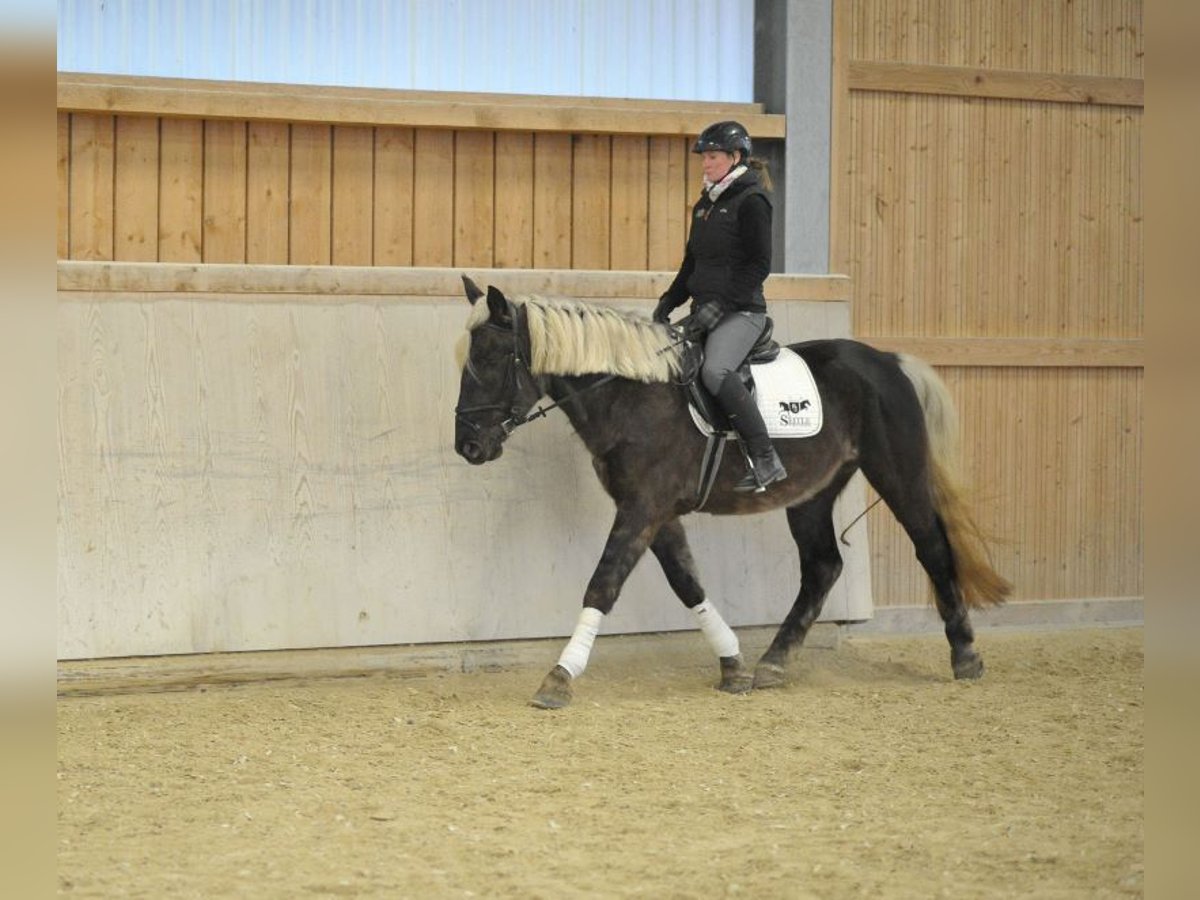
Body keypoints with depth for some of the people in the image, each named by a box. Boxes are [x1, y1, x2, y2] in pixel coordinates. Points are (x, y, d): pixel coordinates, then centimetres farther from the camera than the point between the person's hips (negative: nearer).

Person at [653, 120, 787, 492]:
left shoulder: (750, 201, -8)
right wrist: (669, 301, 11)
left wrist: (721, 304, -20)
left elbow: (758, 264, -14)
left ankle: (766, 461, -28)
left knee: (715, 371, -31)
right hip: (706, 311, 10)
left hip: (741, 311, -10)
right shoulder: (706, 203, 17)